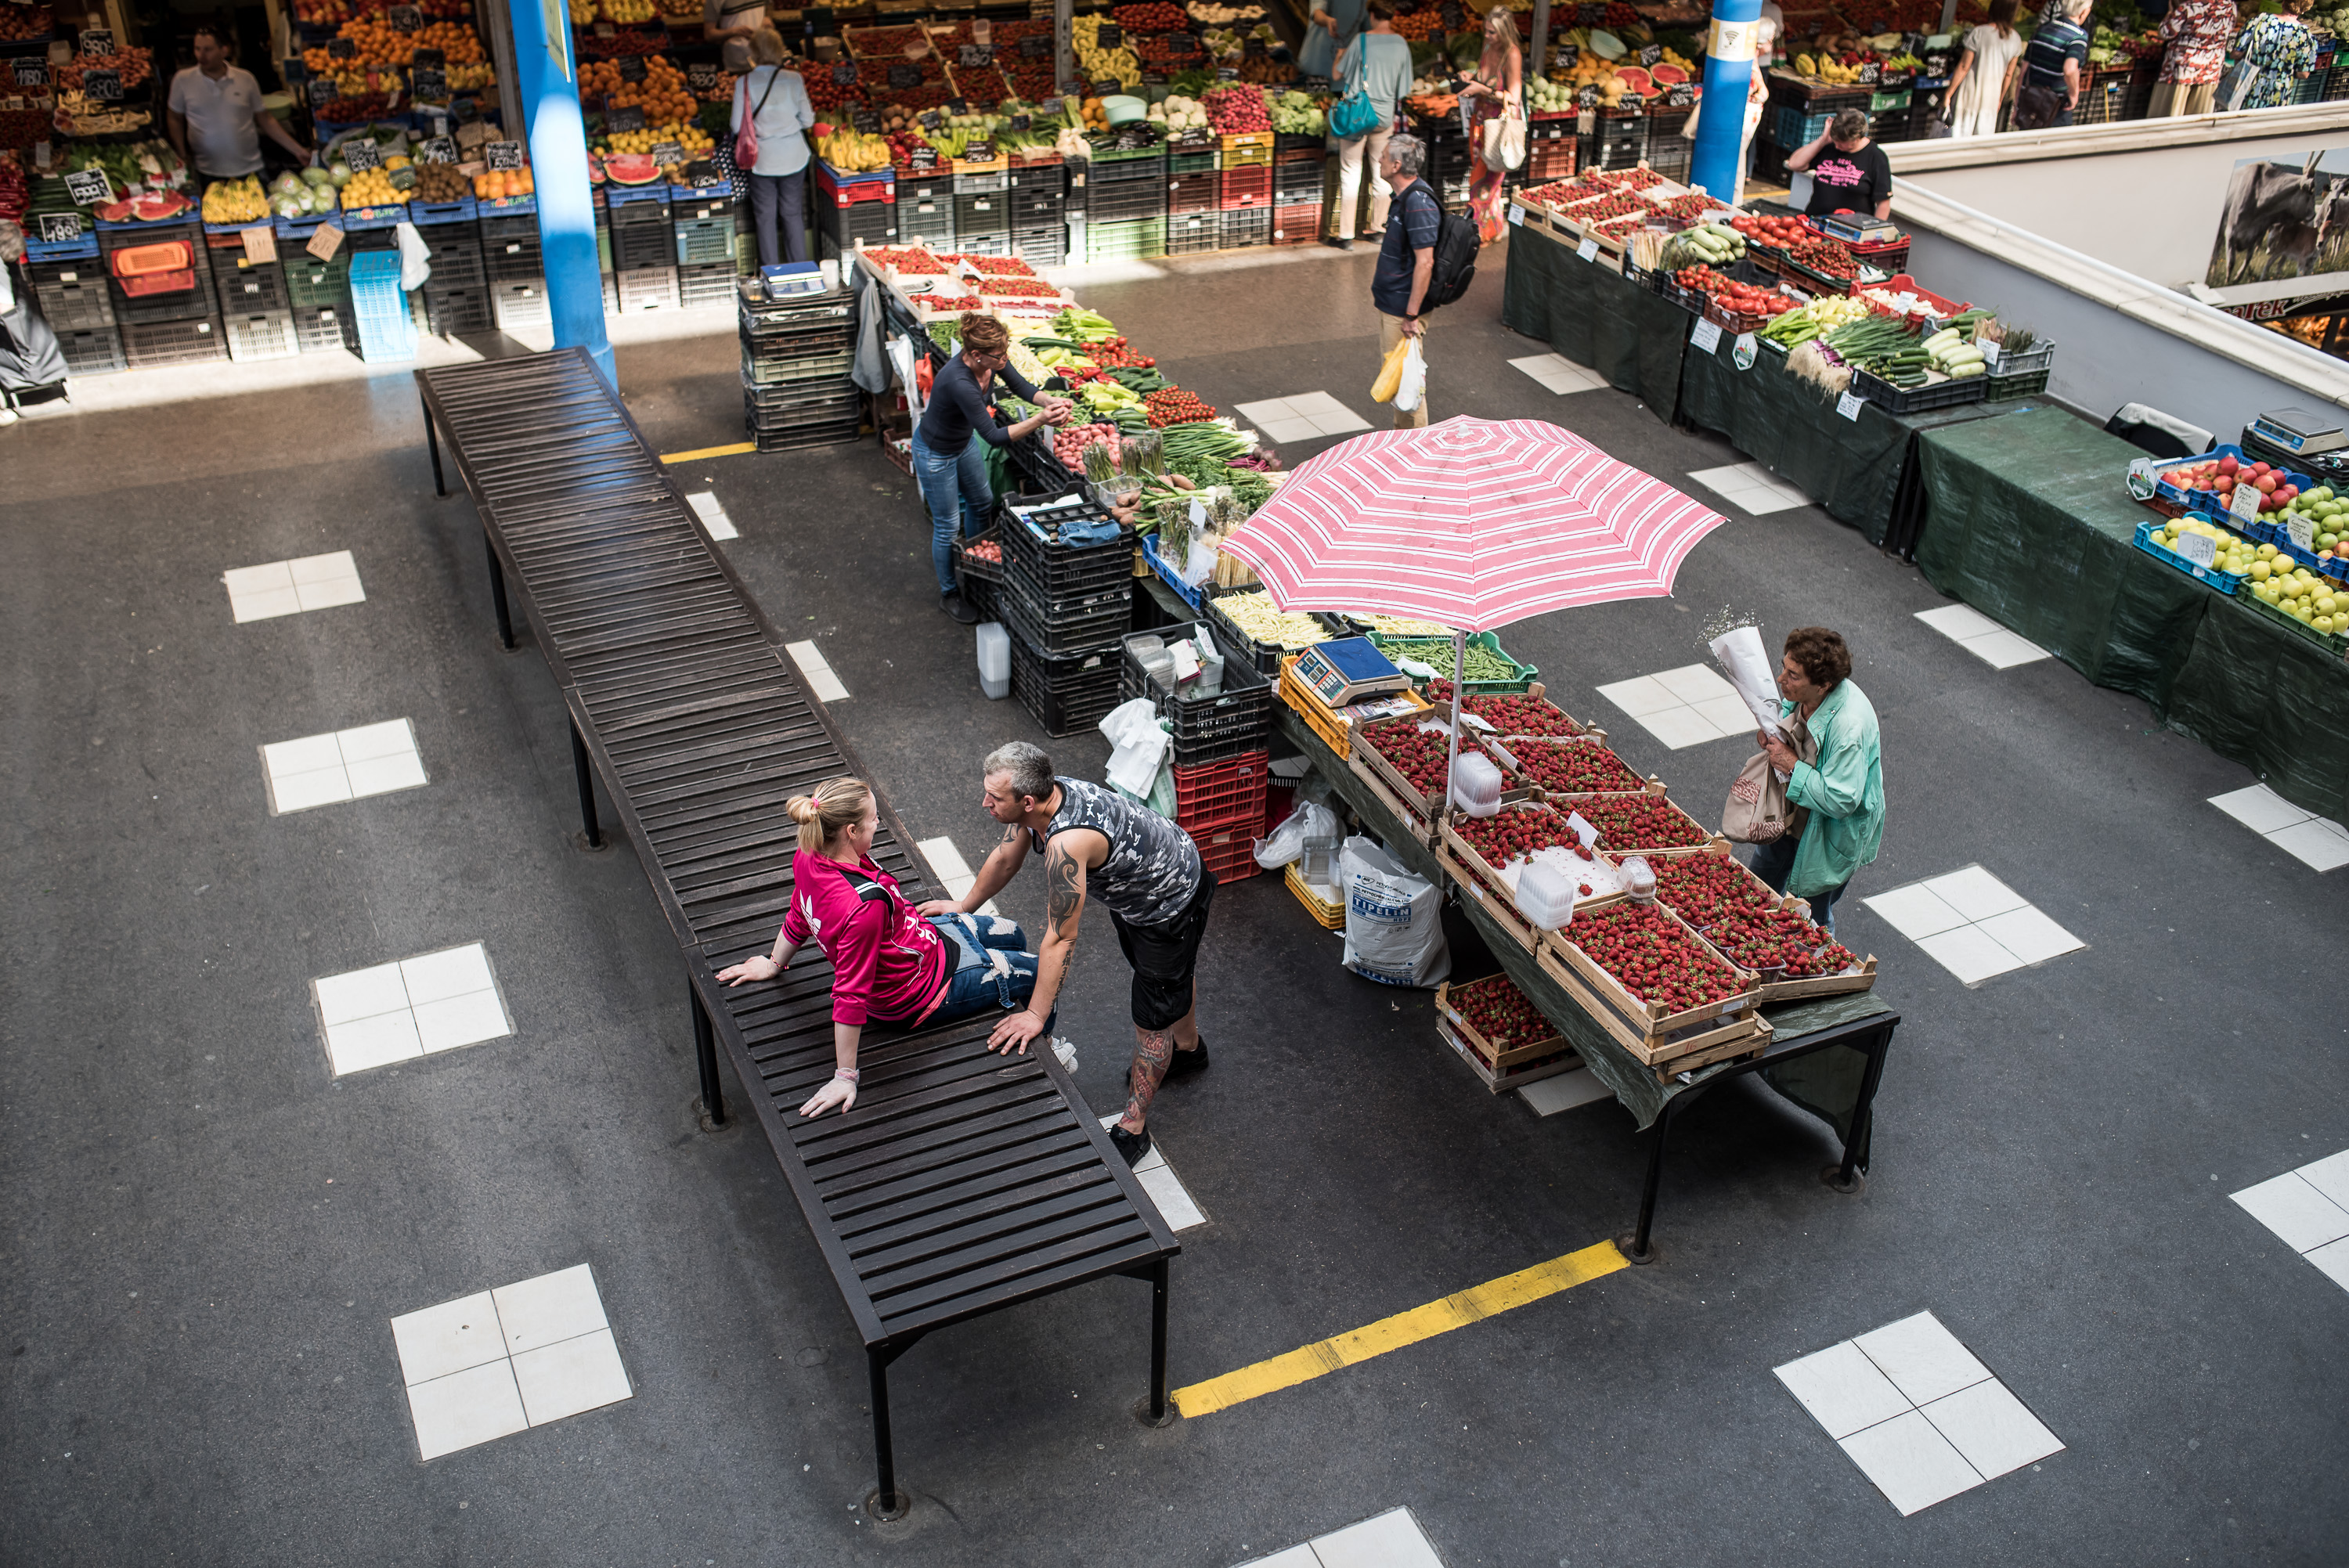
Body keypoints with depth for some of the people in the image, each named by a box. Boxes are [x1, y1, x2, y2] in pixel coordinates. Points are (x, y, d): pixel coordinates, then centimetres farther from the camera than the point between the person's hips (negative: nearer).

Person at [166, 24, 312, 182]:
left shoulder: (245, 79, 3)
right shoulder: (183, 80, 2)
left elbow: (265, 120, 10)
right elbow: (174, 119, 12)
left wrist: (297, 150, 5)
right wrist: (182, 156, 3)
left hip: (249, 170, 1)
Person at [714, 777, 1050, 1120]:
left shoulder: (808, 857, -18)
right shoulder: (866, 905, -42)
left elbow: (797, 922, 2)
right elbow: (850, 995, -36)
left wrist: (774, 964, 21)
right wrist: (845, 1077, -28)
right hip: (920, 992, -9)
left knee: (1014, 937, 24)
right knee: (1037, 973, 9)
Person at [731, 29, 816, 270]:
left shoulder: (744, 83, -12)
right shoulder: (793, 79, -10)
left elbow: (737, 126, -8)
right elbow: (807, 120, -3)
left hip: (763, 159, -1)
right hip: (793, 157, 1)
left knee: (765, 216, 11)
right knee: (793, 213, 14)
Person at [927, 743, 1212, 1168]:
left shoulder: (1067, 842, -44)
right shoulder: (1042, 798, -18)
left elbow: (1060, 939, -35)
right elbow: (1005, 859, 3)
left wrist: (1036, 1014, -26)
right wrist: (964, 906, 16)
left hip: (1171, 905, -9)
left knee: (1152, 1017, 5)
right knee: (1174, 975, 33)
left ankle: (1134, 1128, 20)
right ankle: (1188, 1050, 59)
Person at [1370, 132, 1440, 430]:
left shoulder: (1419, 204, -24)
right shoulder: (1404, 197, 8)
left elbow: (1425, 262, -26)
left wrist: (1412, 315, -25)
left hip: (1404, 308, -10)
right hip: (1389, 303, 10)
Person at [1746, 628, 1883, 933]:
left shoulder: (1849, 726, -38)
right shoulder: (1801, 693, -14)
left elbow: (1842, 802, -35)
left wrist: (1792, 764, -32)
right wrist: (1770, 733, -12)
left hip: (1830, 834, -8)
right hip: (1790, 812, 8)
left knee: (1811, 919, 12)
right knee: (1762, 886, 28)